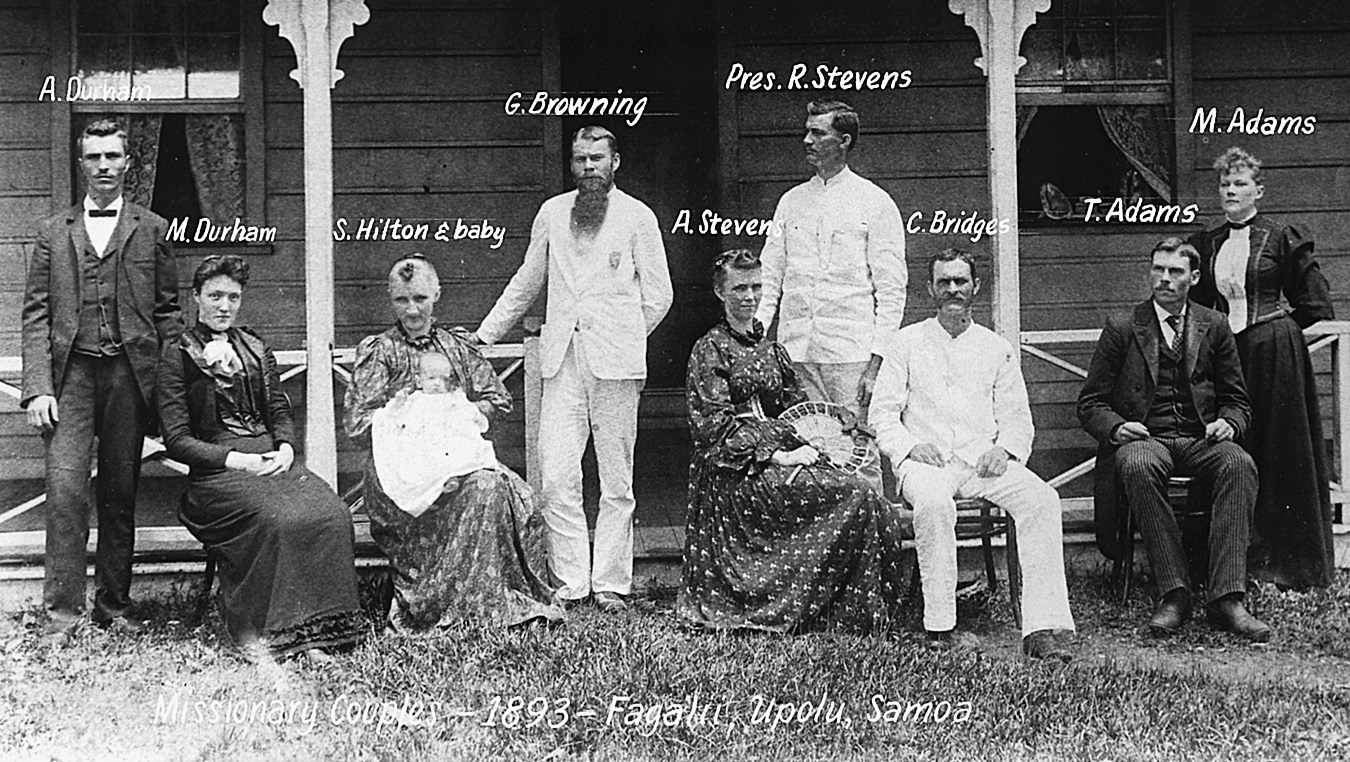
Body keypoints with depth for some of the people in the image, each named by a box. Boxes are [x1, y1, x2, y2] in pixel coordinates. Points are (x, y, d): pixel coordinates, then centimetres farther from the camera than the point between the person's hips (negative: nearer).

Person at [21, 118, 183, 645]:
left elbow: (168, 311, 9)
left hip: (129, 374, 0)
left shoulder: (152, 229, 11)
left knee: (120, 494, 5)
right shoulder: (54, 232, 12)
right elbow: (35, 314, 7)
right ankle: (62, 611, -5)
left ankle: (113, 606, 15)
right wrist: (37, 387, -5)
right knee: (66, 487, -11)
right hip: (70, 372, 0)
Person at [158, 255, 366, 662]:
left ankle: (316, 632, -25)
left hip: (271, 457, 5)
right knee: (278, 518, -35)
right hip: (216, 468, -5)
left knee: (331, 514, -26)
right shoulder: (177, 356, 5)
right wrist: (235, 459, -13)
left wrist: (285, 448, -3)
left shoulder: (257, 349, 22)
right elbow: (177, 440, -1)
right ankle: (256, 636, -30)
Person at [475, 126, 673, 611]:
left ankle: (610, 583, 9)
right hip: (562, 361, 2)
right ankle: (570, 583, 2)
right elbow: (527, 283, 22)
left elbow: (658, 294, 7)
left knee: (616, 480, 2)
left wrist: (624, 338, 4)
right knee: (557, 476, -5)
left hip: (614, 361, -2)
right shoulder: (552, 213, 14)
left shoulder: (637, 217, 5)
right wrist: (485, 333, 22)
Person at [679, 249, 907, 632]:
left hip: (780, 455, 7)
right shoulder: (710, 350, 1)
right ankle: (852, 611, -18)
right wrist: (777, 456, -17)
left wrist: (803, 445, -2)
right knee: (854, 495, -25)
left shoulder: (772, 350, 21)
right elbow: (715, 427, -9)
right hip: (736, 473, -7)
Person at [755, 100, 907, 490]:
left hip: (852, 354, -4)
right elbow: (770, 276, 14)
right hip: (794, 353, 4)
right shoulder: (791, 201, 15)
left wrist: (877, 360, -9)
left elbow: (892, 289, -1)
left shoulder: (874, 203, 2)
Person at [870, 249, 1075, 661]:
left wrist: (1005, 449, -6)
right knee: (933, 501, -38)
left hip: (984, 461, 2)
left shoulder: (997, 348, 18)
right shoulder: (906, 342, 12)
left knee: (1041, 498, -27)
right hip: (926, 461, -2)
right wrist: (910, 447, -12)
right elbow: (882, 414, 7)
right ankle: (940, 625, -29)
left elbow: (1017, 419, 16)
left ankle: (1040, 630, -30)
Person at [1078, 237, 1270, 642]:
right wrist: (1116, 427, -12)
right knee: (1138, 466, -38)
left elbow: (1237, 400, 18)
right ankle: (1174, 594, -33)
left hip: (1201, 440, 2)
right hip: (1144, 439, -2)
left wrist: (1228, 423, -5)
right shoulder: (1122, 329, 10)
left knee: (1239, 465, -32)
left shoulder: (1214, 327, 16)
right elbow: (1090, 403, 9)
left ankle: (1225, 597, -35)